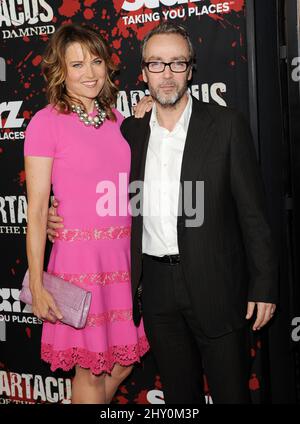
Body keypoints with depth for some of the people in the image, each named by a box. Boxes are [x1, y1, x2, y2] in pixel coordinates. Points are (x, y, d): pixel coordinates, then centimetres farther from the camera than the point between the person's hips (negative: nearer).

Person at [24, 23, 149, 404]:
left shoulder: (117, 119, 10)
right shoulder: (46, 122, -8)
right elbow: (36, 211, -9)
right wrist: (37, 286, -11)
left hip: (124, 252, 6)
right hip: (80, 255, -6)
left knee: (122, 363, 17)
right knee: (90, 370, 9)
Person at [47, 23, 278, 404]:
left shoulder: (226, 125, -5)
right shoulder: (130, 130, 6)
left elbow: (253, 211, -5)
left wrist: (263, 285, -8)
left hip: (215, 283, -3)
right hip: (156, 285, 3)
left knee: (231, 392, 9)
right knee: (178, 394, 18)